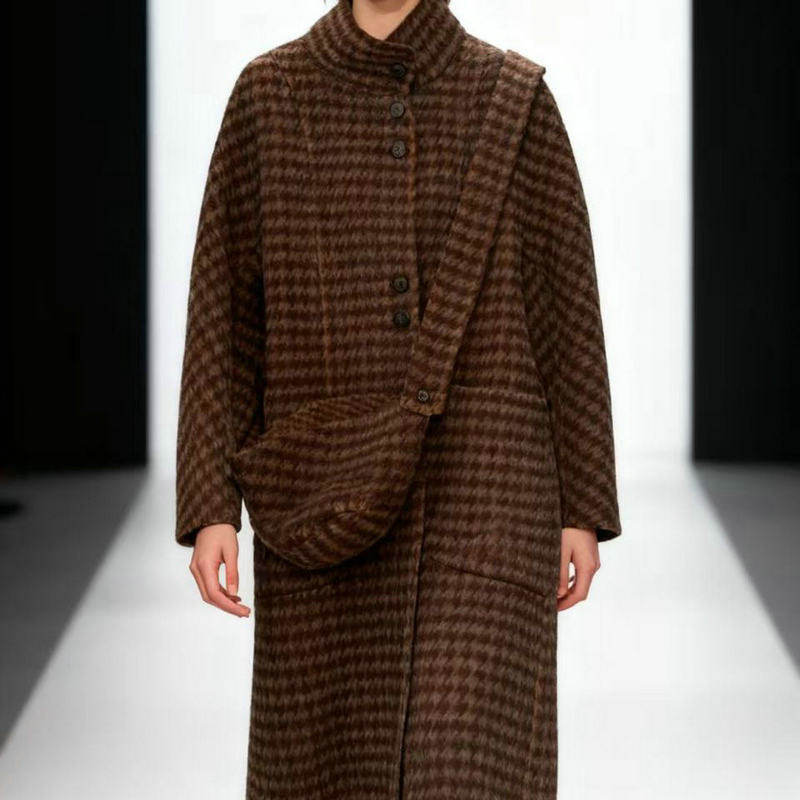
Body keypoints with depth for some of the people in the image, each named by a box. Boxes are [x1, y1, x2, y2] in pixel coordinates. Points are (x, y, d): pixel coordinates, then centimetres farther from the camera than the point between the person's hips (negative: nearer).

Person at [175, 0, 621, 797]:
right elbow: (223, 315, 1)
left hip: (480, 487, -1)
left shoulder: (516, 98, 2)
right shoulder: (269, 93, 2)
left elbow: (567, 311, 4)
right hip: (332, 494, 1)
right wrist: (209, 510, -6)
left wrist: (584, 509, 1)